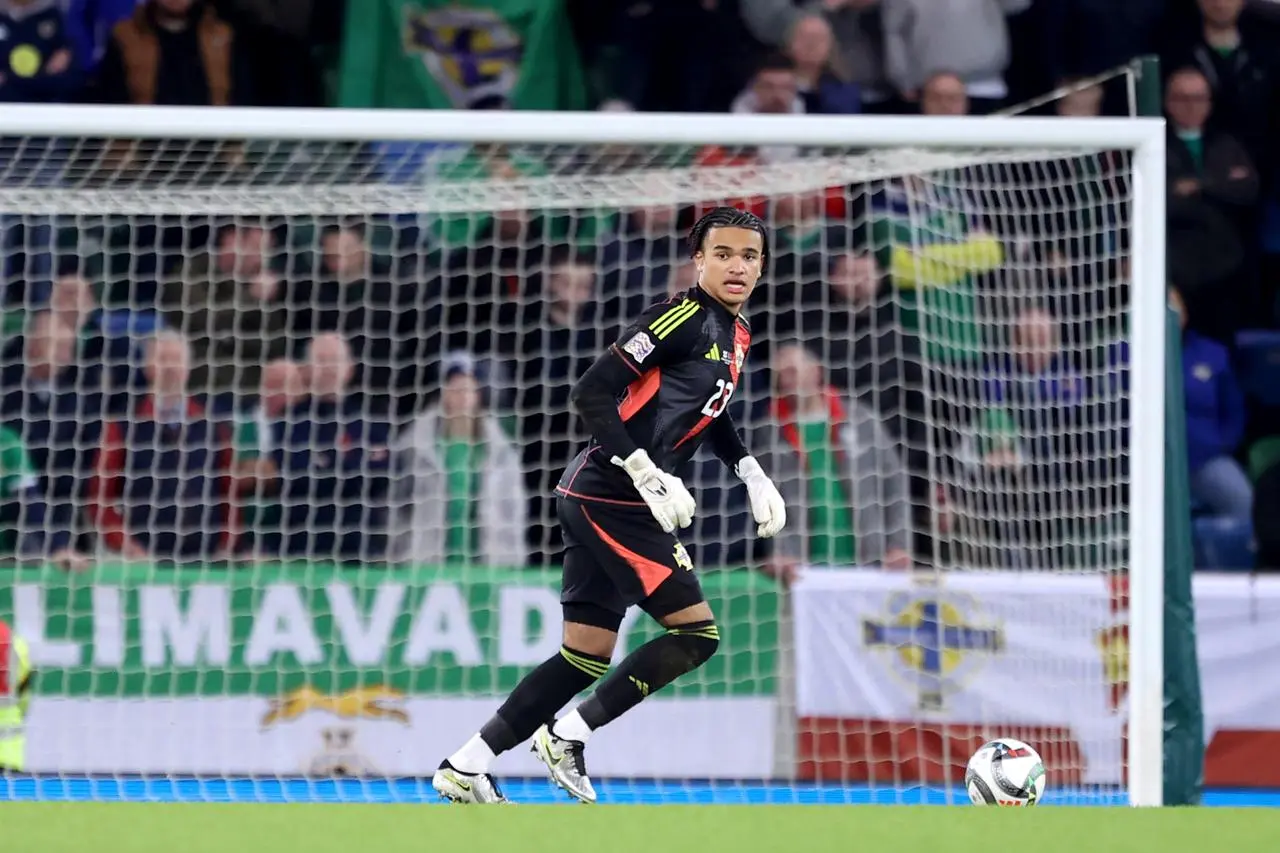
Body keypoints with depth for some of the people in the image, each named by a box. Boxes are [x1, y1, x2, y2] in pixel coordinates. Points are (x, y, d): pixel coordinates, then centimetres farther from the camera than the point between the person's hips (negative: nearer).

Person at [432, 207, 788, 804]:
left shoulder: (735, 333, 15)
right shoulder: (685, 318, -14)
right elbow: (591, 393, -19)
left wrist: (751, 473, 20)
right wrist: (647, 475, -23)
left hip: (597, 502, 9)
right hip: (609, 499, -9)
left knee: (589, 655, 9)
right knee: (696, 634, -8)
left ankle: (466, 768, 10)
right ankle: (567, 738, 0)